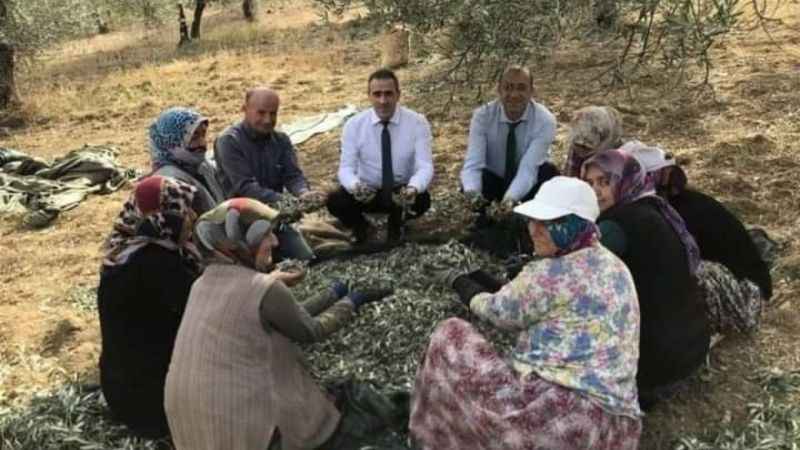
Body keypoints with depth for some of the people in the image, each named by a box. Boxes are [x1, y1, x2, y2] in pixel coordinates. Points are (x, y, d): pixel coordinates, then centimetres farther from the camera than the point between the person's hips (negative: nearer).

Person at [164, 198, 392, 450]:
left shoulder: (206, 281, 4)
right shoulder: (264, 289, -20)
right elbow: (310, 331, -5)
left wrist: (334, 295, 14)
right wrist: (350, 302, 7)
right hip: (234, 417, -7)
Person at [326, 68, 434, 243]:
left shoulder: (417, 122, -13)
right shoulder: (354, 124, -10)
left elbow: (425, 166, -20)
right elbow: (346, 167, -14)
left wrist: (413, 189, -43)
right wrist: (355, 186, -39)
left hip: (402, 192, 0)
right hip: (366, 191, 1)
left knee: (422, 199, -33)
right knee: (335, 201, -28)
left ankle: (396, 225, 4)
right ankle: (360, 227, 8)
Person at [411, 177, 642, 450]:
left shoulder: (555, 273, -14)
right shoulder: (613, 266, 13)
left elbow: (501, 312, 1)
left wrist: (465, 288, 18)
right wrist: (484, 286, 20)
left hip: (565, 410, -10)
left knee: (450, 337, -1)